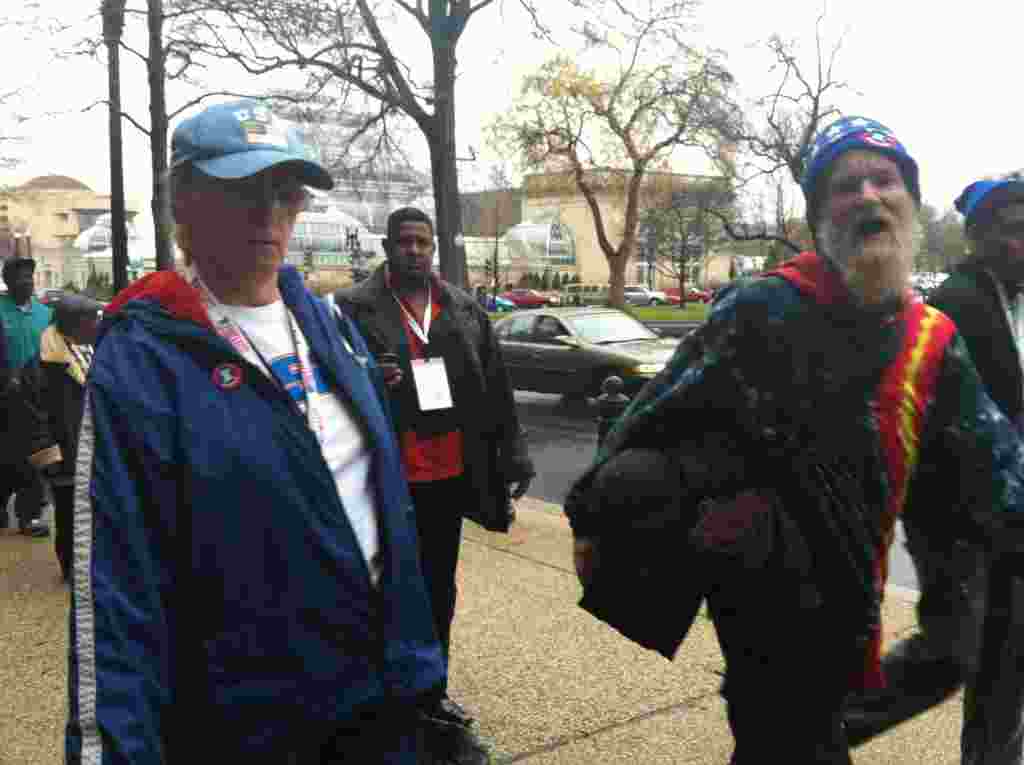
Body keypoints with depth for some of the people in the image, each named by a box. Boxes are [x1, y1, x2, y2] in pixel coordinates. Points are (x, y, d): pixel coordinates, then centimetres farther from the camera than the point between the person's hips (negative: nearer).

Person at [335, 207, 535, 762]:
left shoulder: (466, 310, 9)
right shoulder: (352, 308, -5)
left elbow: (495, 387, 9)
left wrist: (513, 454, 4)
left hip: (449, 473, 5)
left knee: (440, 588, 18)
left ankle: (432, 690, 36)